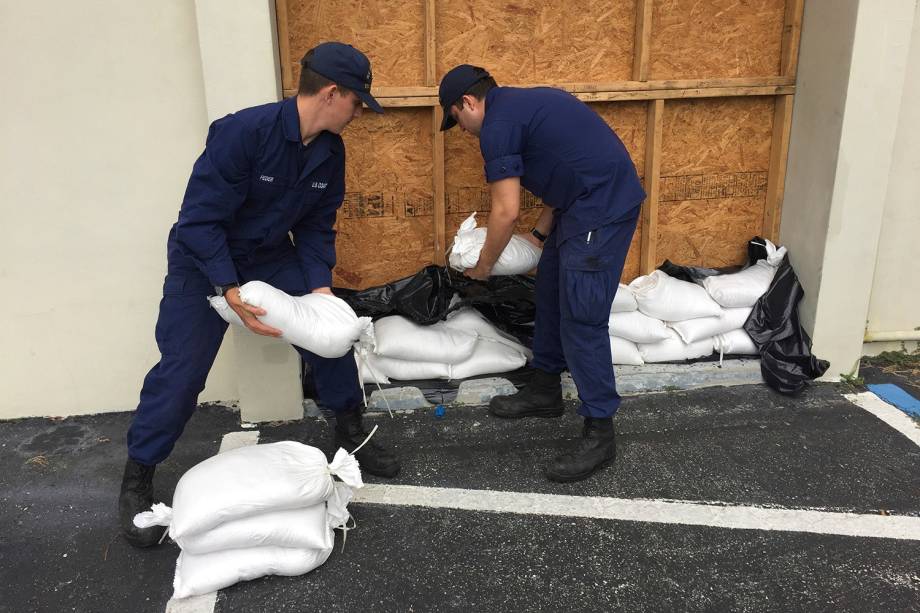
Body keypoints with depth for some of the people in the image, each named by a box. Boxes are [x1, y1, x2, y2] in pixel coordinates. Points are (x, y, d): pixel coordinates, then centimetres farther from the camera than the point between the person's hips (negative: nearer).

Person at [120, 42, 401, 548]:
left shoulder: (330, 150, -8)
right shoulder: (242, 132, -30)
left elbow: (316, 225, 0)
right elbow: (200, 219, -29)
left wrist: (320, 286, -13)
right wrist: (231, 293, -35)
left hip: (272, 257, 6)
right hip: (204, 261, -6)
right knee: (181, 371, -9)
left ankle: (352, 438, 22)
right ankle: (136, 481, 13)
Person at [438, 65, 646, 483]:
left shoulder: (498, 124, -12)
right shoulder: (521, 104, 18)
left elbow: (506, 212, -13)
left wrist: (483, 266, 3)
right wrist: (540, 234, 21)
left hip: (602, 209, -11)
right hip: (585, 204, 11)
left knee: (581, 320, -8)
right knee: (550, 295, 18)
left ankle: (600, 433, 2)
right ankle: (545, 390, 31)